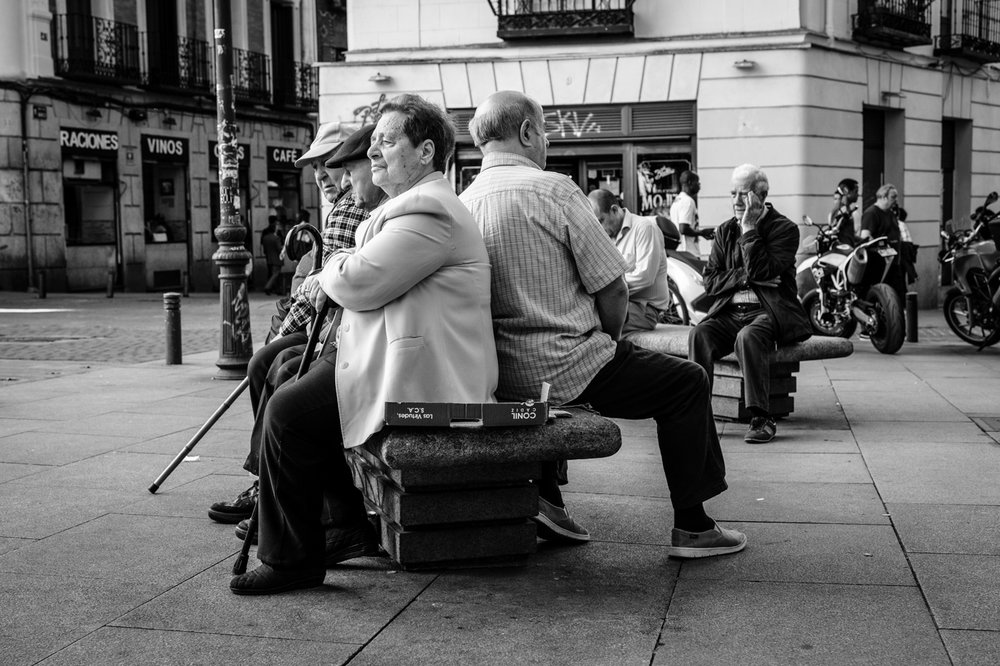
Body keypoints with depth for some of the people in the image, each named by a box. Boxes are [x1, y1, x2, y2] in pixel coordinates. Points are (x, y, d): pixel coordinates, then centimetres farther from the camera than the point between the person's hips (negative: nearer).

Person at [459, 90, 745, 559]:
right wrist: (609, 341, 8)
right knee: (688, 383, 10)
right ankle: (691, 526, 14)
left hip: (501, 376, 7)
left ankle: (544, 498, 28)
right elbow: (613, 289, -12)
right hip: (564, 370, -7)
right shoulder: (553, 190, -14)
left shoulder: (462, 205, 4)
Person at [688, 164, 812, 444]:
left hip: (768, 311, -4)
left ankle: (762, 418, -31)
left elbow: (761, 272, -13)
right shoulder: (725, 230, 17)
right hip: (729, 312, 4)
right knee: (699, 334, -27)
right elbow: (710, 282, 9)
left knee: (748, 337, -36)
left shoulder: (784, 229, 3)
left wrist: (750, 231, -10)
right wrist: (746, 277, -6)